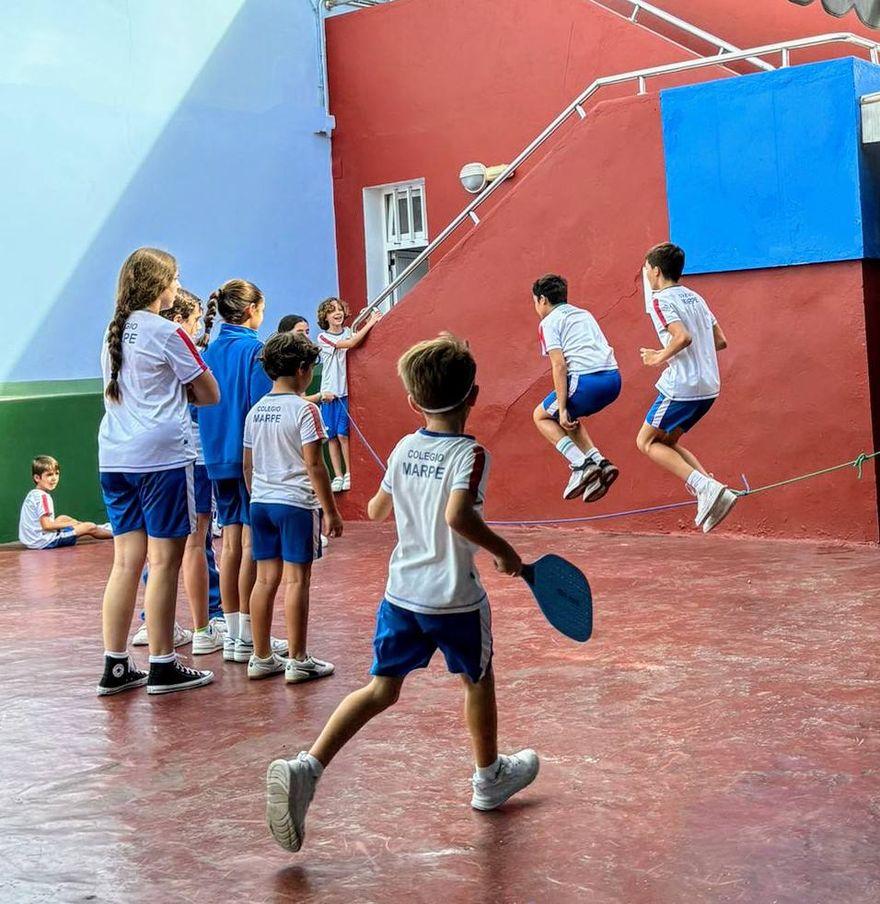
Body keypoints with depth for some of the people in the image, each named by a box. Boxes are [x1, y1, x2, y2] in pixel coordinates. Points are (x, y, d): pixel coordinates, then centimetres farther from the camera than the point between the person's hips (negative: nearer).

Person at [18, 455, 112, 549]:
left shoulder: (33, 494, 10)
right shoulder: (43, 496, -18)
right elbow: (46, 525, -22)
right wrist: (69, 524, -9)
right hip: (45, 542, -10)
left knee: (63, 518, 29)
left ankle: (100, 528, 39)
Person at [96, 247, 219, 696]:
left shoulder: (114, 333, 14)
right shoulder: (168, 334, -7)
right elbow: (210, 395, -3)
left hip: (115, 458, 7)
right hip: (161, 456, -7)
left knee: (126, 561, 9)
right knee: (163, 561, -1)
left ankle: (115, 666, 10)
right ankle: (162, 667, 3)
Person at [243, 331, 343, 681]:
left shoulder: (256, 411, 9)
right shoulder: (304, 409, -11)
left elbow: (247, 465, 13)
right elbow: (314, 465, -14)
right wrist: (331, 511, -9)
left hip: (261, 504, 6)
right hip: (296, 504, -6)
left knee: (265, 579, 10)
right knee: (296, 580, -1)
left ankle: (261, 658, 17)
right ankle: (298, 661, 4)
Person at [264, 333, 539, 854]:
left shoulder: (404, 449, 4)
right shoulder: (469, 454, -14)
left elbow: (377, 510, 17)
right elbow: (459, 516, -31)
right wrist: (503, 551, -17)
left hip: (401, 591, 5)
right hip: (455, 599, -4)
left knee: (382, 689, 6)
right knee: (479, 680, 18)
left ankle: (306, 768, -11)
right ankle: (491, 777, 37)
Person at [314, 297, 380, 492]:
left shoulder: (350, 332, 7)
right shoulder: (323, 337, -3)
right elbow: (349, 344, -17)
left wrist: (368, 322, -18)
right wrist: (369, 324, -20)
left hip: (346, 391, 0)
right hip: (329, 393, 0)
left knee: (343, 434, -7)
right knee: (332, 436, 3)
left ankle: (350, 474, 4)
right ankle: (338, 476, 10)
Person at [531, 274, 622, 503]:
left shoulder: (549, 322, 4)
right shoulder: (584, 314, 27)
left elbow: (559, 364, -9)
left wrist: (562, 409, -10)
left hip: (586, 380, -7)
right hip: (613, 378, 7)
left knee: (542, 416, 16)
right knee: (569, 419, 30)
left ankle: (581, 465, -1)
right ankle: (600, 463, 11)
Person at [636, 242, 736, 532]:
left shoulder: (661, 300, -9)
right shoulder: (694, 297, 16)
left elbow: (683, 337, -25)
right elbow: (720, 341, 16)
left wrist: (660, 358, -10)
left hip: (682, 387, -9)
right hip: (708, 386, 9)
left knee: (646, 442, 4)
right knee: (667, 442, 19)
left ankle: (704, 487, -12)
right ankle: (710, 489, 2)